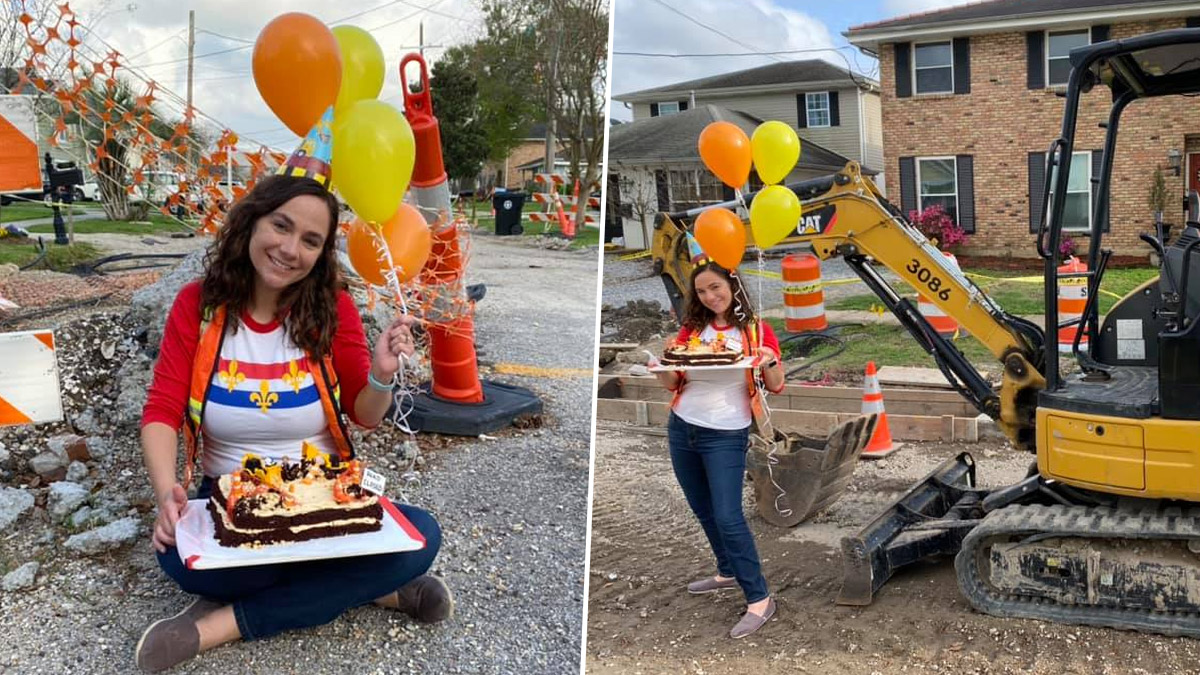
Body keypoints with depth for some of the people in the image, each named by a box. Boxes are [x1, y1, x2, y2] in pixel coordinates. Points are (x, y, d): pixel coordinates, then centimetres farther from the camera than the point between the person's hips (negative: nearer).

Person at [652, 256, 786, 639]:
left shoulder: (756, 330, -6)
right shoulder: (692, 328, 4)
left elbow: (776, 386, -4)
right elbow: (672, 382, 7)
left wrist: (769, 361, -25)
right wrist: (661, 367, -15)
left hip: (726, 435, -5)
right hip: (681, 430, 5)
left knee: (728, 516, -12)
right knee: (704, 511, 16)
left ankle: (760, 600, -5)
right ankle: (728, 572, 36)